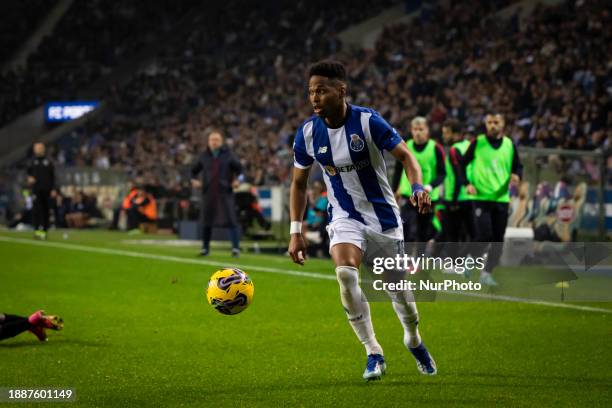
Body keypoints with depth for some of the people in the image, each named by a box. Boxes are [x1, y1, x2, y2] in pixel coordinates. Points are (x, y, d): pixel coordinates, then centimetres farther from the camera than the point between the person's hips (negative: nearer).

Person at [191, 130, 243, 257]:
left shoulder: (228, 155, 3)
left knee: (230, 220, -9)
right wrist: (194, 179, 2)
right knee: (206, 221, 5)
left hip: (225, 192, -2)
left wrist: (237, 179, -5)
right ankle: (205, 248, 17)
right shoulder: (204, 156, 9)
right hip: (208, 193, 2)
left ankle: (236, 248, -8)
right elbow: (194, 170, 20)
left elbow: (239, 168, 11)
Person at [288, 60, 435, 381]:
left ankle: (414, 341, 38)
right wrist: (296, 231, 1)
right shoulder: (307, 133, -8)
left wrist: (417, 187, -32)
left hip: (383, 214, -1)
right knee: (345, 273, -25)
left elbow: (405, 156, -12)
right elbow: (299, 183, 5)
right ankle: (373, 353, -13)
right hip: (344, 216, 1)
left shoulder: (367, 121, -17)